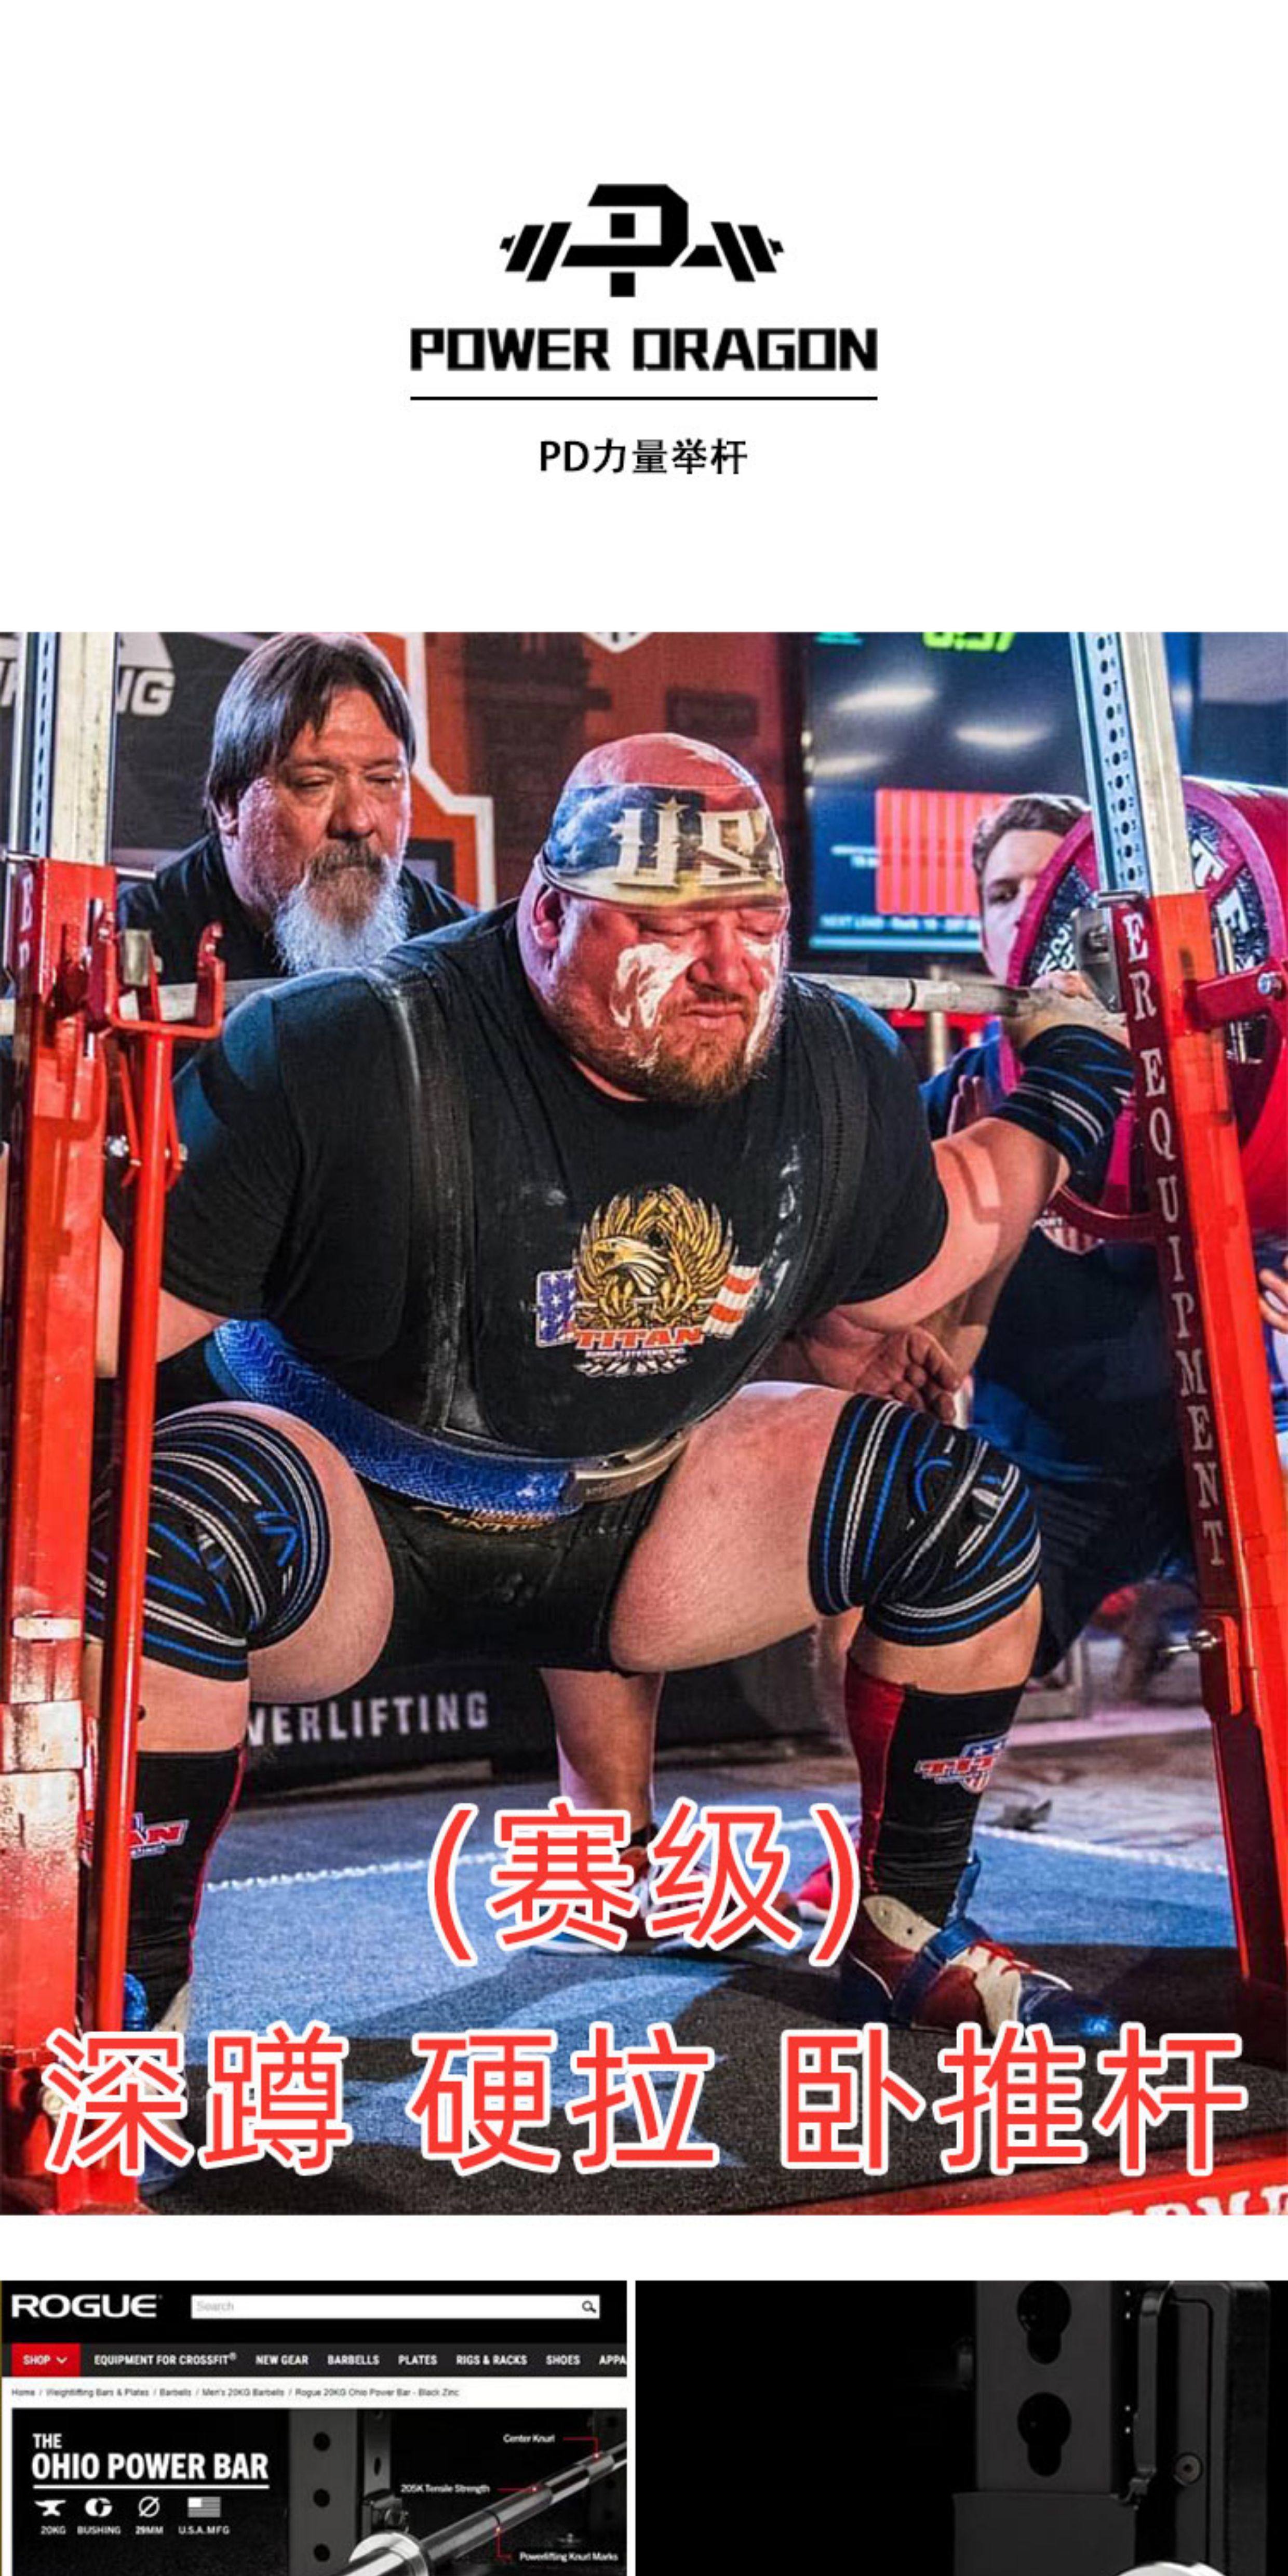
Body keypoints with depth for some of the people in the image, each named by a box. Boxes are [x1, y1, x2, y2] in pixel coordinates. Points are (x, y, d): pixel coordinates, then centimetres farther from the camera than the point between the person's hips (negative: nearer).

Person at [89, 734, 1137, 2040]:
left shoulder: (838, 1070, -6)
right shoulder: (351, 1054, -25)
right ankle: (138, 1981, -13)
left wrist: (1061, 1102, 6)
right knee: (170, 1534, -36)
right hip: (344, 1530, -4)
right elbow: (130, 1299, -23)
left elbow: (898, 1281, 13)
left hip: (636, 1518, 5)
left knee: (968, 1508, -7)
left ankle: (905, 1931, 12)